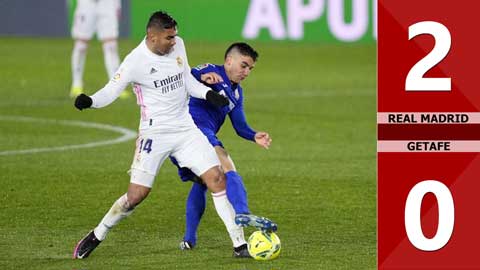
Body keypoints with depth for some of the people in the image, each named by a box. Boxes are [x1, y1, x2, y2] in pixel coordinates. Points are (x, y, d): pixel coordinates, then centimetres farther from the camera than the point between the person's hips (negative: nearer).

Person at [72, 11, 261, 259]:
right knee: (136, 195, -9)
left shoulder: (177, 45, 3)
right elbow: (111, 91, -12)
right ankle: (96, 236, 14)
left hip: (186, 129, 5)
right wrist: (89, 101, -32)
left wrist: (209, 94, -1)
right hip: (155, 133, -5)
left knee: (216, 178, -6)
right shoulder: (135, 61, -14)